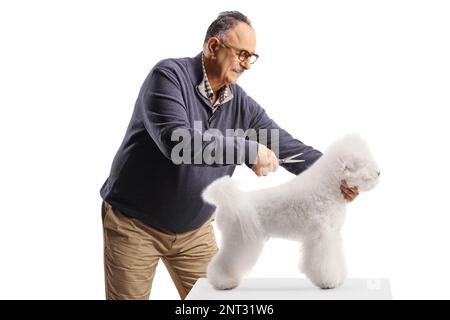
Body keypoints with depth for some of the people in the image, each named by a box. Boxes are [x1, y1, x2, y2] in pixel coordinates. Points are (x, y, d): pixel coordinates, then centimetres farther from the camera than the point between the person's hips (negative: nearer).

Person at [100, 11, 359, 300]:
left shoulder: (240, 104, -2)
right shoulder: (169, 76, -18)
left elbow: (287, 146, -5)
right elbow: (176, 140, -33)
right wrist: (246, 150, -33)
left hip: (195, 230, 5)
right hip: (134, 224, -5)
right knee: (129, 295, 4)